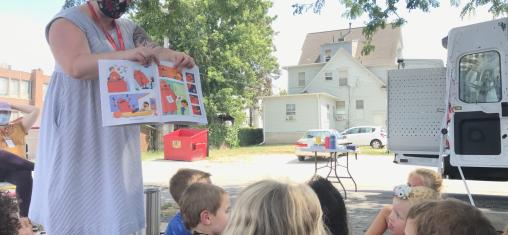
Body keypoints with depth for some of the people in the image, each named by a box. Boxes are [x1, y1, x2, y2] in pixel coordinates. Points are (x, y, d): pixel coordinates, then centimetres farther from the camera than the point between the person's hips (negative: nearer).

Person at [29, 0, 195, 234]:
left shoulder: (129, 29, 13)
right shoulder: (68, 21, -6)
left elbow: (155, 51, -1)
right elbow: (76, 67, -23)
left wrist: (176, 56, -24)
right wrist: (124, 55, -36)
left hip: (118, 133, 6)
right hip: (79, 128, -5)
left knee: (114, 201, 7)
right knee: (74, 203, -1)